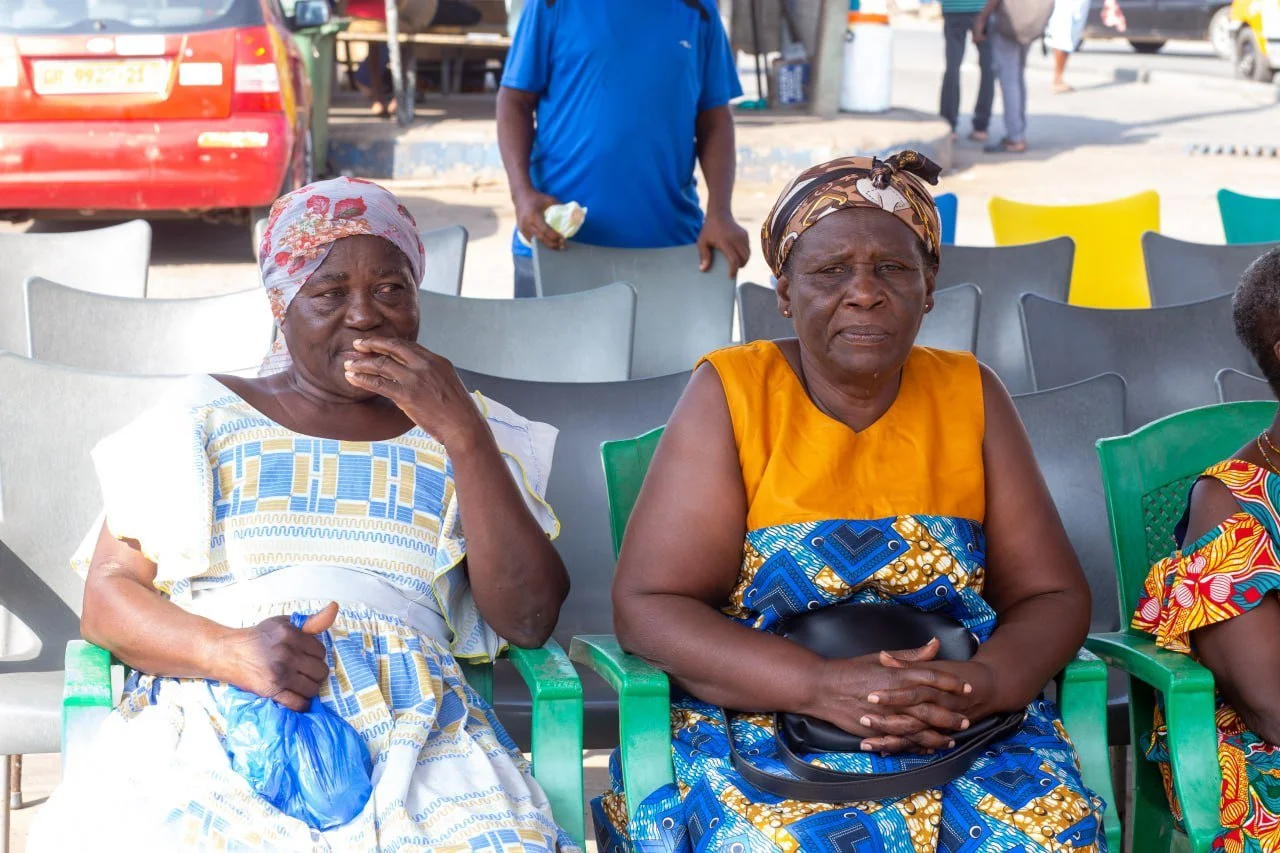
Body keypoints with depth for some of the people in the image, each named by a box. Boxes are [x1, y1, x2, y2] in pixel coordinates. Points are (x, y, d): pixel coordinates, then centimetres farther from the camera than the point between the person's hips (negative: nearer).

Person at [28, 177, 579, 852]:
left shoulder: (463, 433, 19)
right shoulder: (205, 418, 18)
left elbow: (529, 619, 6)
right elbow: (106, 597, 10)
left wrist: (462, 434, -3)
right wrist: (230, 652, -11)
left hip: (408, 719, 0)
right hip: (211, 709, 0)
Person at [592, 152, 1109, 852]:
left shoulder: (970, 395, 7)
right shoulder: (730, 394, -2)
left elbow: (1053, 596, 8)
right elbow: (644, 607, -8)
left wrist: (987, 682, -16)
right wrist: (822, 686, -22)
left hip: (964, 728, 3)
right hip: (756, 718, -3)